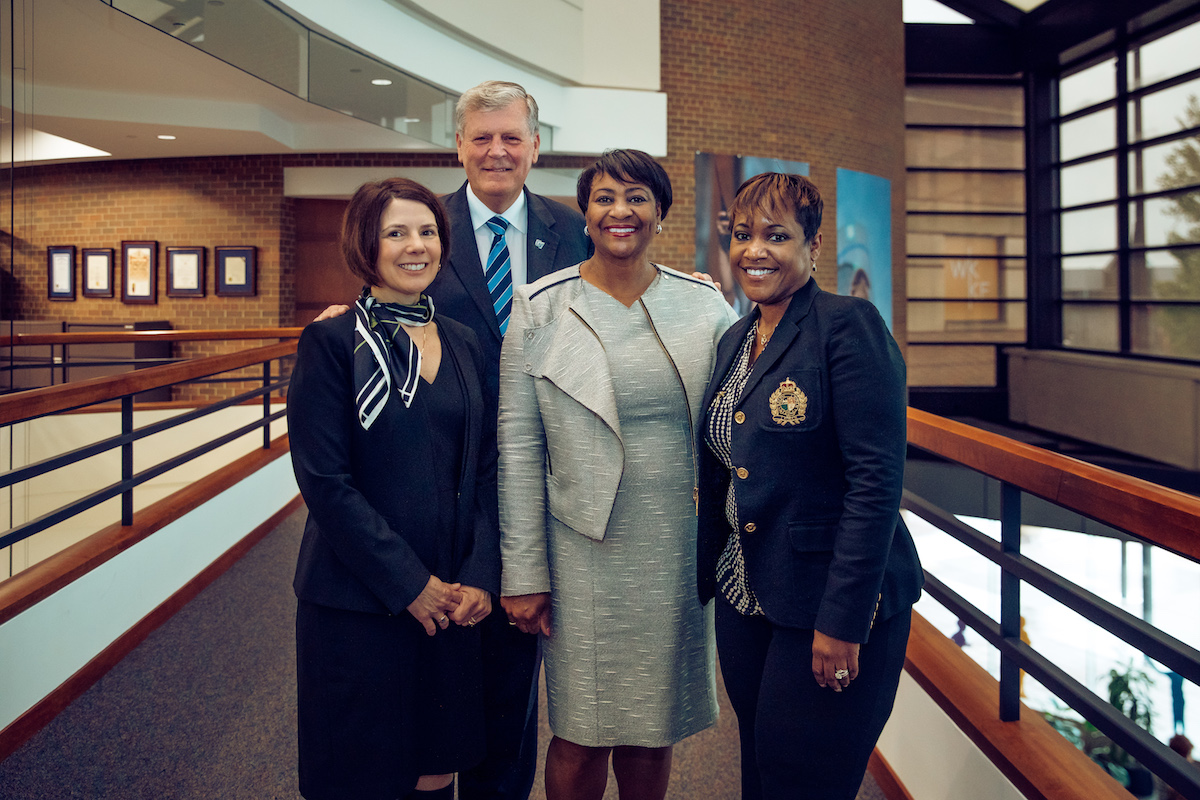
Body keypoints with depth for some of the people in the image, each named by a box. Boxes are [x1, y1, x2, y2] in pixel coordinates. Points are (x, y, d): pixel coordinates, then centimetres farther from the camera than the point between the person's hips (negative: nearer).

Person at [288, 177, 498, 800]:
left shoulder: (463, 344, 9)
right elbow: (325, 480, -13)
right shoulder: (332, 341, -7)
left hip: (450, 599, 5)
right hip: (356, 604, -4)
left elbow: (484, 469, 8)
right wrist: (409, 584, -14)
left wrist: (479, 575, -5)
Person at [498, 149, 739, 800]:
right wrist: (523, 573, -5)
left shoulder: (706, 307, 2)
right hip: (582, 557, -2)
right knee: (580, 739, 7)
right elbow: (518, 447, -3)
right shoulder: (541, 307, -3)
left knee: (653, 734, 15)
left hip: (677, 557, 2)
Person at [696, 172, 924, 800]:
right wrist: (704, 578, 14)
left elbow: (876, 479, -19)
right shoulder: (734, 340, 10)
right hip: (744, 600, 7)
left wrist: (842, 621, -21)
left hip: (831, 605, -7)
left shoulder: (849, 326, -13)